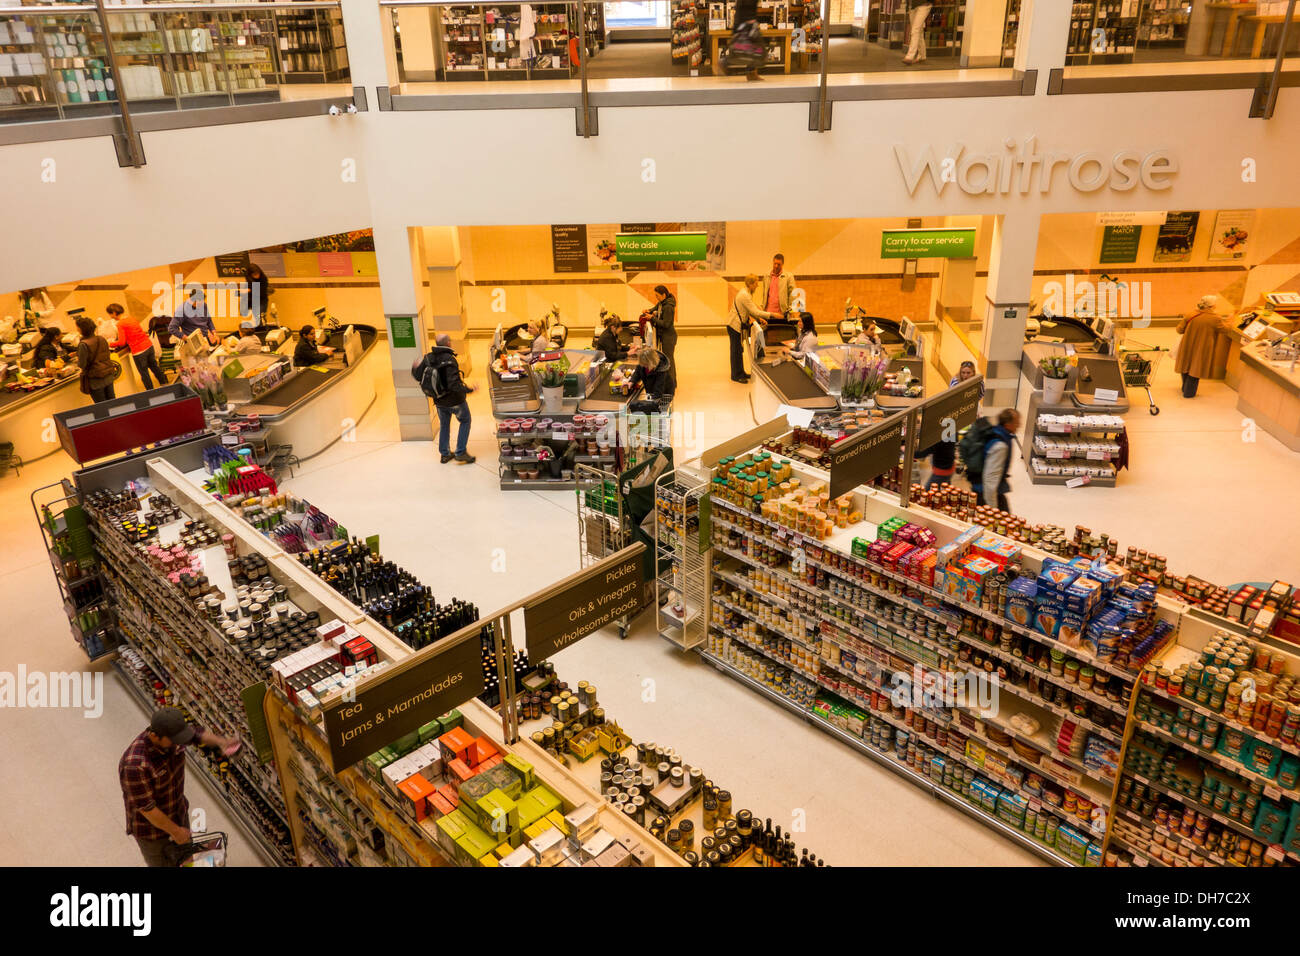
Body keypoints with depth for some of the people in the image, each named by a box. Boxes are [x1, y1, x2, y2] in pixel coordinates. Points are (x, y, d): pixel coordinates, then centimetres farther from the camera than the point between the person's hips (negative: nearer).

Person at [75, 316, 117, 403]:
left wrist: (77, 360, 6)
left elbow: (82, 365, -14)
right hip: (109, 376, 6)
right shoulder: (102, 339, 1)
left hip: (96, 380, -6)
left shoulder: (84, 345, -18)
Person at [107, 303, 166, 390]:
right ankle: (164, 383, 36)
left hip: (138, 351, -7)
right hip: (149, 346, 7)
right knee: (154, 366, 23)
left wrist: (110, 345, -2)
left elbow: (122, 342, -15)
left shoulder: (120, 324, -13)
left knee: (144, 373, 9)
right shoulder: (132, 318, 8)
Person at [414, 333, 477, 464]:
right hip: (454, 400, -5)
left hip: (439, 400, 5)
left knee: (444, 425, 23)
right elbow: (454, 384, -32)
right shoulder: (449, 360, -27)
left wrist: (415, 368, 18)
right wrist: (468, 389, -20)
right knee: (465, 421, 17)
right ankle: (461, 452, 13)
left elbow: (418, 376, -2)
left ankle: (445, 454, 31)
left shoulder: (428, 358, -9)